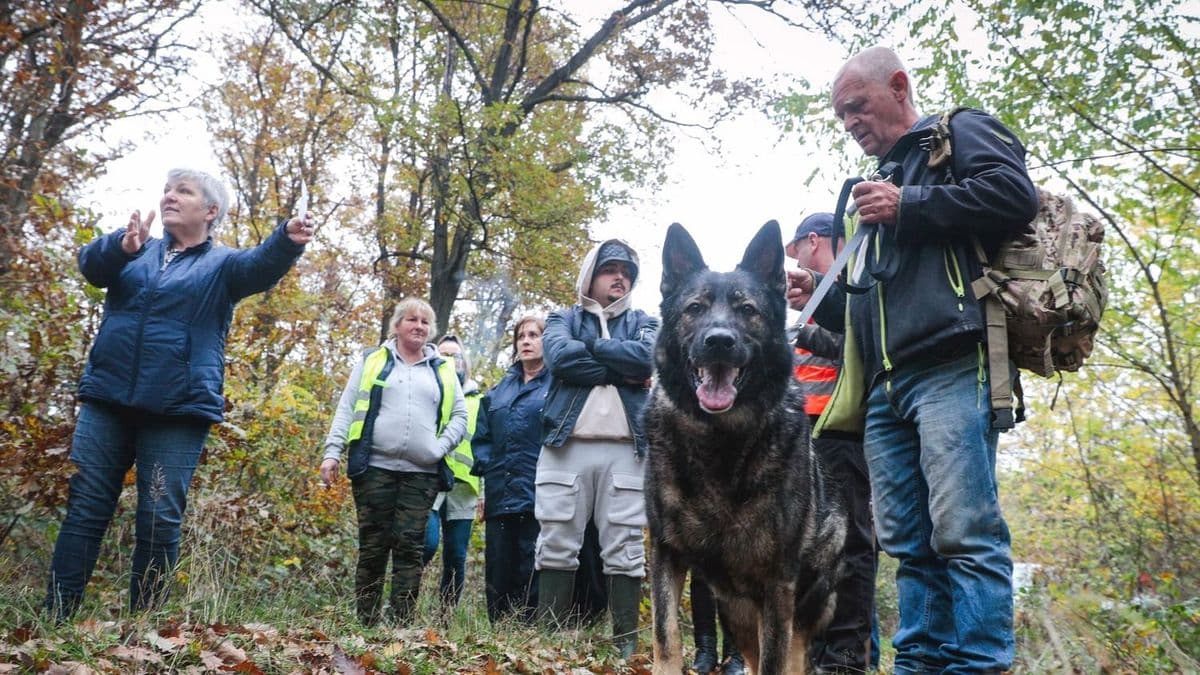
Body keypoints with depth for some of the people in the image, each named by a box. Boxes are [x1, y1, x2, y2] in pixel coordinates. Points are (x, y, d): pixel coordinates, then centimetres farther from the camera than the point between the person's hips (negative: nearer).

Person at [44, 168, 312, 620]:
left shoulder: (222, 265, 8)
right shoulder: (135, 251, 17)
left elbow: (260, 265, -14)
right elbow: (92, 264, -4)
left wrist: (288, 241, -38)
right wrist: (123, 245, -28)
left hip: (178, 409, -3)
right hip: (107, 398, 3)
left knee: (160, 521, -1)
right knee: (84, 509, 4)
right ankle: (54, 618, 10)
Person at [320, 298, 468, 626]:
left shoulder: (443, 370, 16)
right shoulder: (372, 361, 12)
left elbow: (460, 416, 13)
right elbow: (346, 409, 7)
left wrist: (440, 447, -3)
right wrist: (332, 452, -3)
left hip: (422, 474, 1)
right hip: (375, 467, -1)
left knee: (410, 547, -3)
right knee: (373, 545, 1)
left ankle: (400, 621, 0)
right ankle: (366, 621, 8)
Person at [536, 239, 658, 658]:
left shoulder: (642, 322, 18)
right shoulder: (564, 318, 16)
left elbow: (647, 357, -6)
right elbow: (560, 357, -7)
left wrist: (589, 347, -3)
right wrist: (621, 372, -6)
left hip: (626, 450, 1)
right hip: (566, 446, 0)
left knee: (626, 551, 0)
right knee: (556, 545, -1)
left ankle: (627, 641, 6)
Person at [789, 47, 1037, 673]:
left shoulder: (960, 131, 12)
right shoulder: (875, 184, 32)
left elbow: (1015, 193, -9)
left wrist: (909, 206, -6)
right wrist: (822, 295, 16)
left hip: (953, 369, -8)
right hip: (886, 386, 8)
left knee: (963, 530, -13)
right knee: (909, 543, 5)